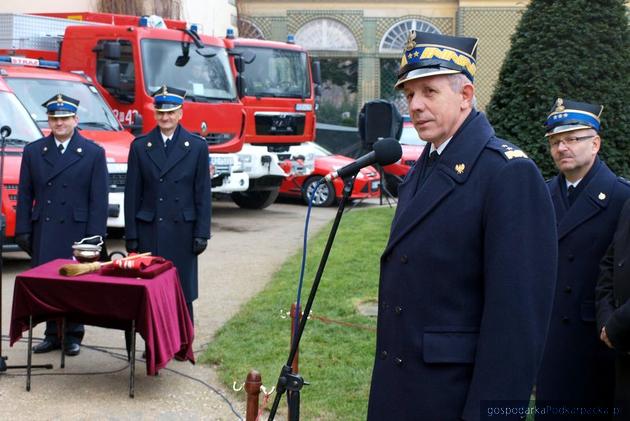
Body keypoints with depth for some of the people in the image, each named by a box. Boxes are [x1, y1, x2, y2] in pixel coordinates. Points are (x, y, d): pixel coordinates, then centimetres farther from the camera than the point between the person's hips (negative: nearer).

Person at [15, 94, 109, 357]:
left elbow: (98, 199, -1)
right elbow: (25, 195, 10)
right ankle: (53, 334, 16)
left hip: (77, 231, -3)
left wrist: (94, 235, -8)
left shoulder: (93, 153, 2)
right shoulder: (33, 152, 10)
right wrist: (23, 230, 3)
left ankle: (73, 335, 14)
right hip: (43, 231, 3)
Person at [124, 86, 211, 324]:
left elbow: (203, 194, 3)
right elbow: (132, 194, 6)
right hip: (148, 230, 1)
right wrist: (131, 235, 2)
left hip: (182, 230, -1)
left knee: (182, 292, 2)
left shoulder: (197, 146, 4)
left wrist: (202, 233, -3)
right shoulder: (140, 146, 6)